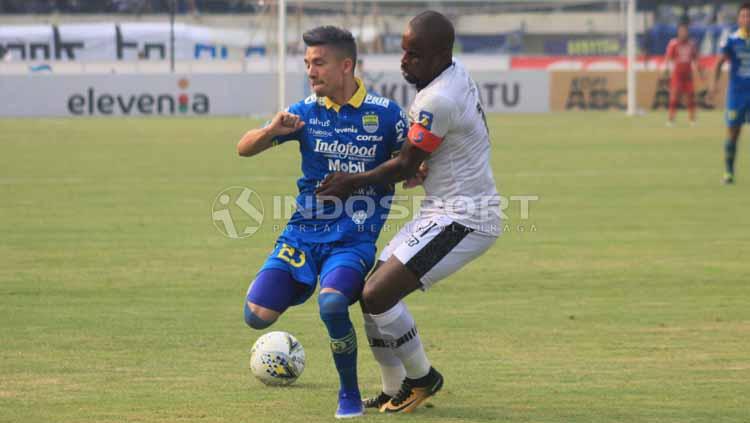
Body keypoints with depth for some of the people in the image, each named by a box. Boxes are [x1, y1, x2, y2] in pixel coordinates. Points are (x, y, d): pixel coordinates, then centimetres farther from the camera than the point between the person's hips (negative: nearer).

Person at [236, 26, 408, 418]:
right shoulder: (306, 112, 1)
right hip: (303, 234, 4)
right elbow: (244, 149, 3)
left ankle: (350, 393, -9)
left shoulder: (385, 114, -5)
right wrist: (271, 131, -18)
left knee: (331, 305, -33)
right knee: (257, 316, -11)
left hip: (354, 241, -3)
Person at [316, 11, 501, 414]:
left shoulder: (437, 100, -23)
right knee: (372, 292, 10)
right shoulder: (456, 73, 6)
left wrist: (353, 182, 1)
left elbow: (405, 165, -12)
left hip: (462, 221, -10)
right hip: (441, 212, 10)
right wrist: (425, 170, 21)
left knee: (377, 295, -16)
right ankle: (395, 392, 19)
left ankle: (422, 377, 4)